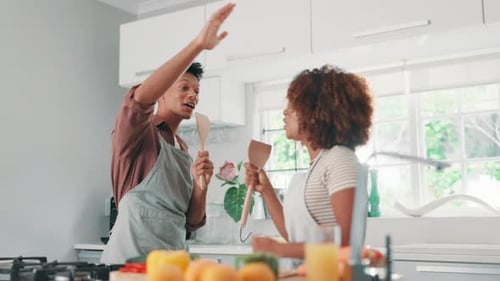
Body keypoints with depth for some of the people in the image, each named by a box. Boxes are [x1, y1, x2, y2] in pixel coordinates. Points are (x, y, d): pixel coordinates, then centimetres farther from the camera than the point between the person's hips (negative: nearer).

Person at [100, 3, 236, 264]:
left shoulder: (185, 155, 16)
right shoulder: (139, 133, -4)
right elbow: (142, 96, -28)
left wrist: (201, 184, -5)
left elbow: (191, 222, 14)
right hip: (131, 260, -7)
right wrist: (198, 44, -31)